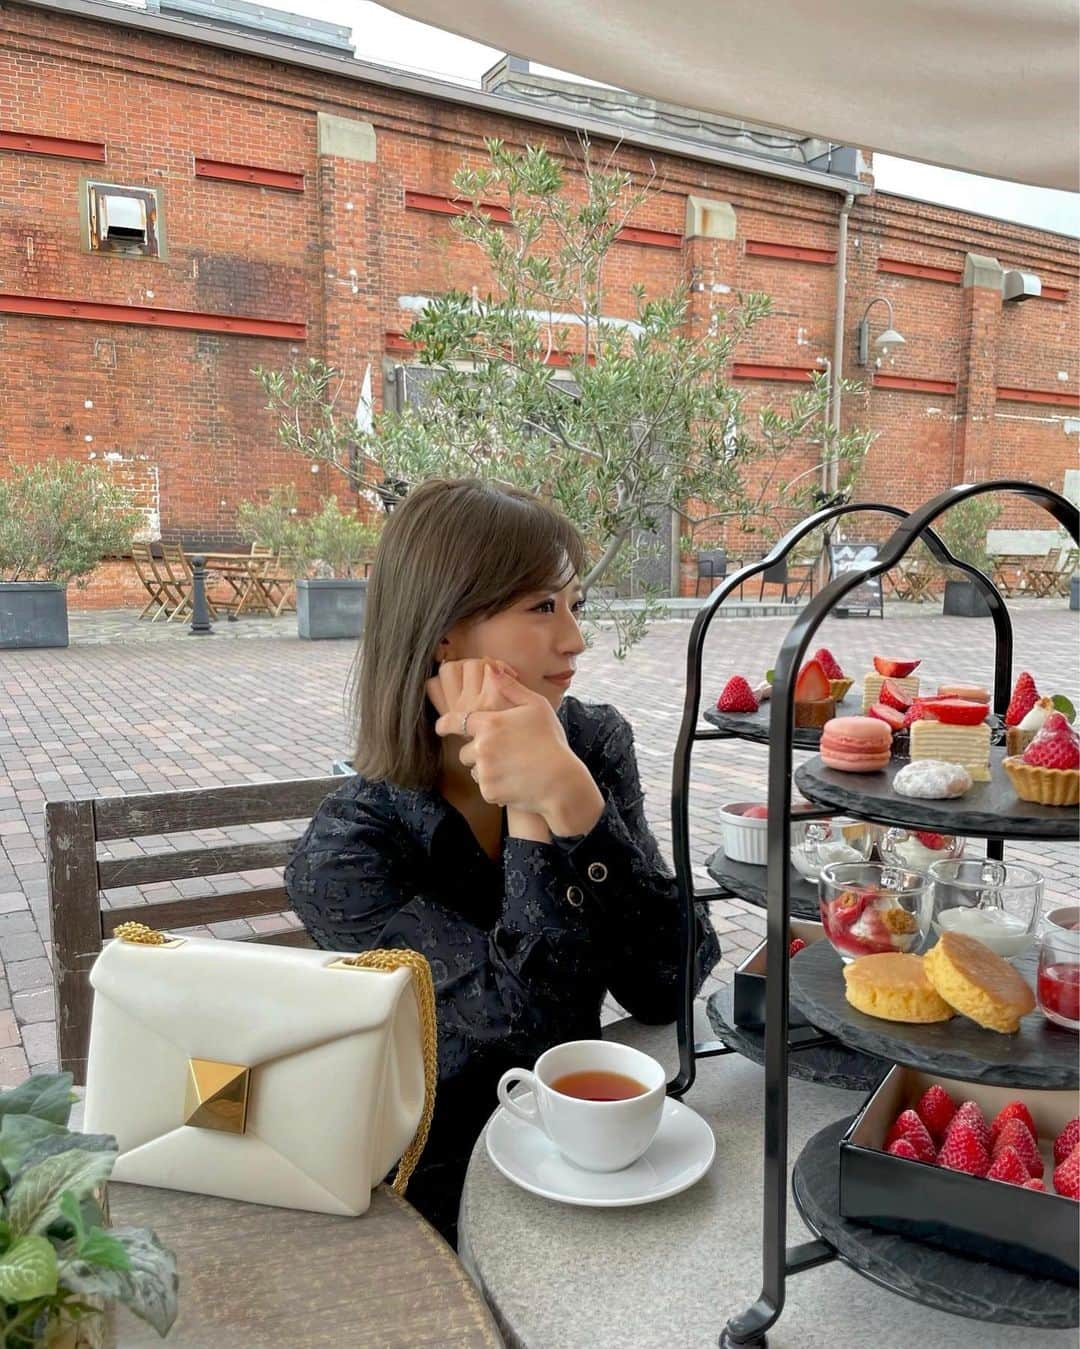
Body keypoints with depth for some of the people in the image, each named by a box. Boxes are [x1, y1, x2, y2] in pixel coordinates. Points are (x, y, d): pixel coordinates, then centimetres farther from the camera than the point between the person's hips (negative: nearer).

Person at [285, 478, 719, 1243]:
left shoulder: (594, 742, -7)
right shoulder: (343, 856, -18)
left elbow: (667, 988, -16)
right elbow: (533, 1029, -23)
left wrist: (571, 798, -30)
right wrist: (532, 809, -32)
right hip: (441, 1204, -4)